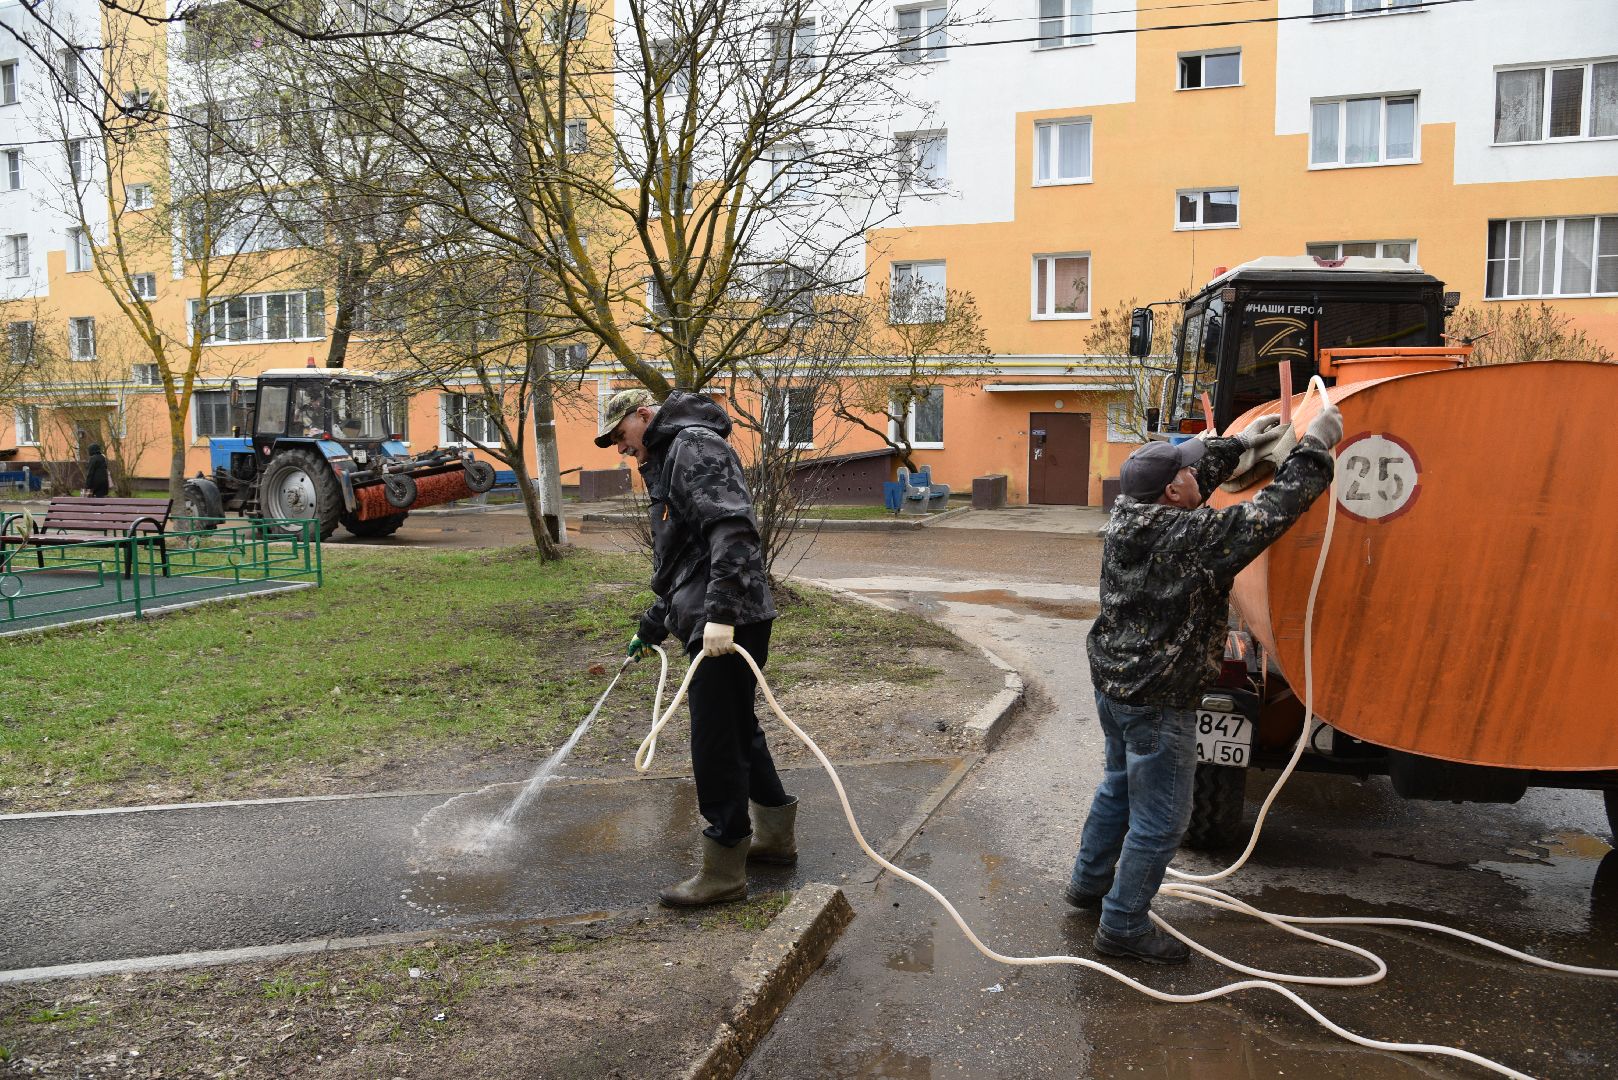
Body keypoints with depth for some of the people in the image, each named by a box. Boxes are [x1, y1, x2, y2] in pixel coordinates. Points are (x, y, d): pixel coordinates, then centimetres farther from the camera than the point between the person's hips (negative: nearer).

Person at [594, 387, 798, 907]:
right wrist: (651, 628, 32)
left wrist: (720, 613, -30)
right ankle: (775, 834, 35)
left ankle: (723, 871, 7)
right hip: (709, 624, 11)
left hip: (728, 625, -11)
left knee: (716, 742, -4)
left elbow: (733, 531, -24)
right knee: (738, 730, 20)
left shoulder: (695, 446, -9)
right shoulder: (666, 464, 24)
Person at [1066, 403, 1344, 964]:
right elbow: (1273, 511, -16)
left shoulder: (1124, 517, -2)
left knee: (1119, 786, 27)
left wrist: (1241, 444, 24)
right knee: (1159, 819, 5)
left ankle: (1090, 881, 43)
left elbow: (1197, 475, 16)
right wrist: (1314, 448, -4)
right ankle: (1123, 926, 16)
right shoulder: (1195, 537, -25)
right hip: (1159, 701, -9)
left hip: (1113, 682, 9)